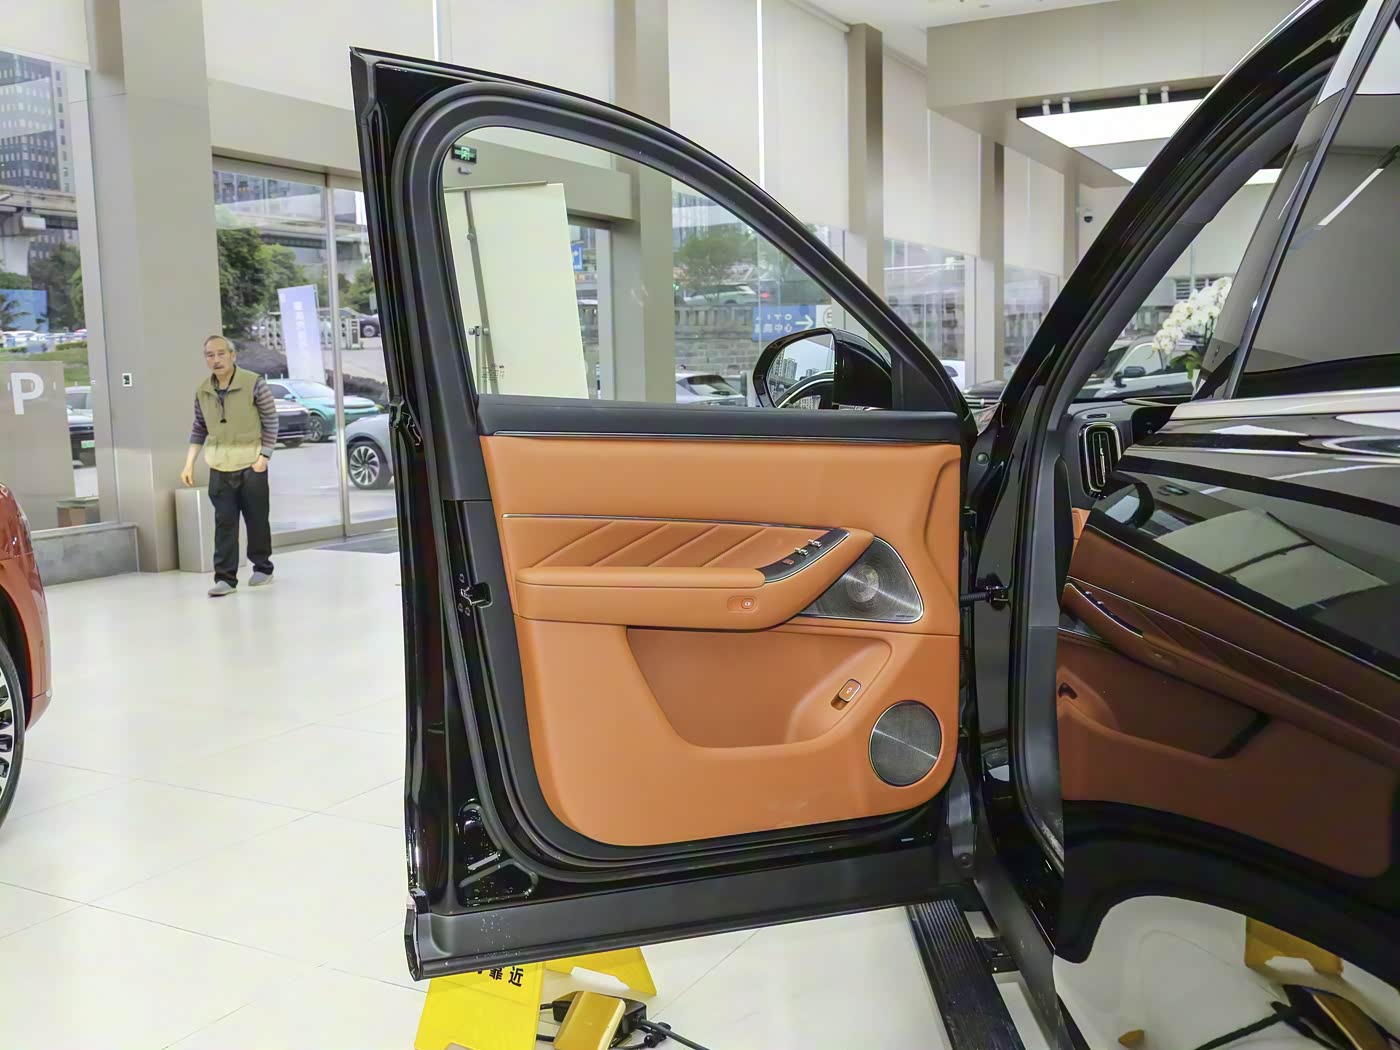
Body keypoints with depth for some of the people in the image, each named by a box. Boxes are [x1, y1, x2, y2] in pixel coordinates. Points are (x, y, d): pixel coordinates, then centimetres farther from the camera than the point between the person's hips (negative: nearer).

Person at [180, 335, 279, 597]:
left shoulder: (254, 383, -10)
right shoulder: (202, 391, 4)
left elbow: (271, 421, -6)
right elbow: (199, 428, 12)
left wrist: (264, 457, -12)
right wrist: (189, 463, 6)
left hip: (251, 464, -3)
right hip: (219, 467, 3)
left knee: (257, 518, 6)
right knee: (224, 522, 0)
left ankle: (262, 568, 24)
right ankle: (225, 577, 2)